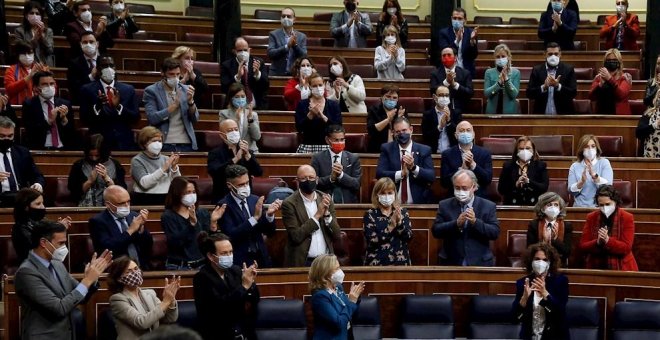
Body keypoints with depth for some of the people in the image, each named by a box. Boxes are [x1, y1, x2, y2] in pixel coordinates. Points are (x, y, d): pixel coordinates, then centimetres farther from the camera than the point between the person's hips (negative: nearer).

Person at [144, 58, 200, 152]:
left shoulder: (185, 89, 9)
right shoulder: (151, 91, -1)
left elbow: (195, 119, 6)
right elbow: (152, 118, -13)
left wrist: (190, 101, -12)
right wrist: (174, 105, -18)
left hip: (186, 144, 3)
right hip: (164, 144, -3)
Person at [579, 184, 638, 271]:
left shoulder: (627, 218, 0)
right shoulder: (591, 217, 6)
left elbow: (626, 248, -6)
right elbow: (582, 246, 3)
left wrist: (608, 240, -20)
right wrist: (597, 242, -15)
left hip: (620, 267, -2)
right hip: (595, 267, 2)